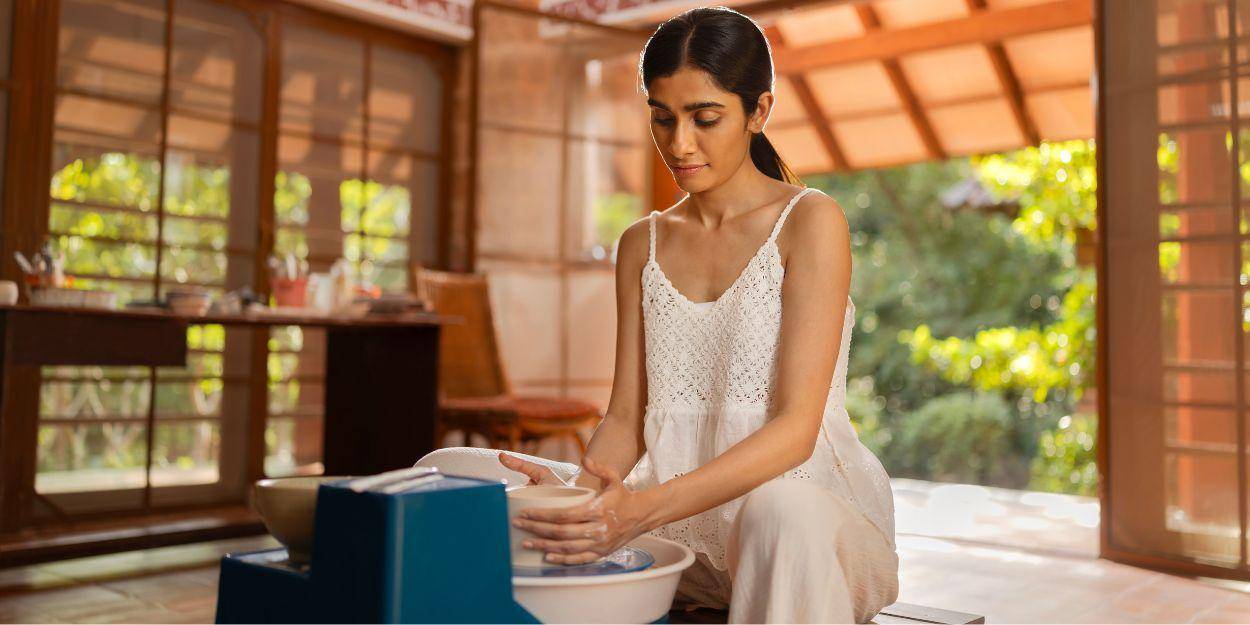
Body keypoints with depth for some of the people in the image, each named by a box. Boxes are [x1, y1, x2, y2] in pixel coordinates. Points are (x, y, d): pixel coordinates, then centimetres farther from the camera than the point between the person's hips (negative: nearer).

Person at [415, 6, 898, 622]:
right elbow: (625, 415, 9)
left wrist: (647, 507, -28)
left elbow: (795, 428, -14)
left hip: (808, 497, -4)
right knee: (451, 470, -10)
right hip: (671, 512, 5)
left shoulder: (809, 220, -5)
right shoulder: (641, 244, 13)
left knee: (781, 512, -42)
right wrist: (585, 490, -14)